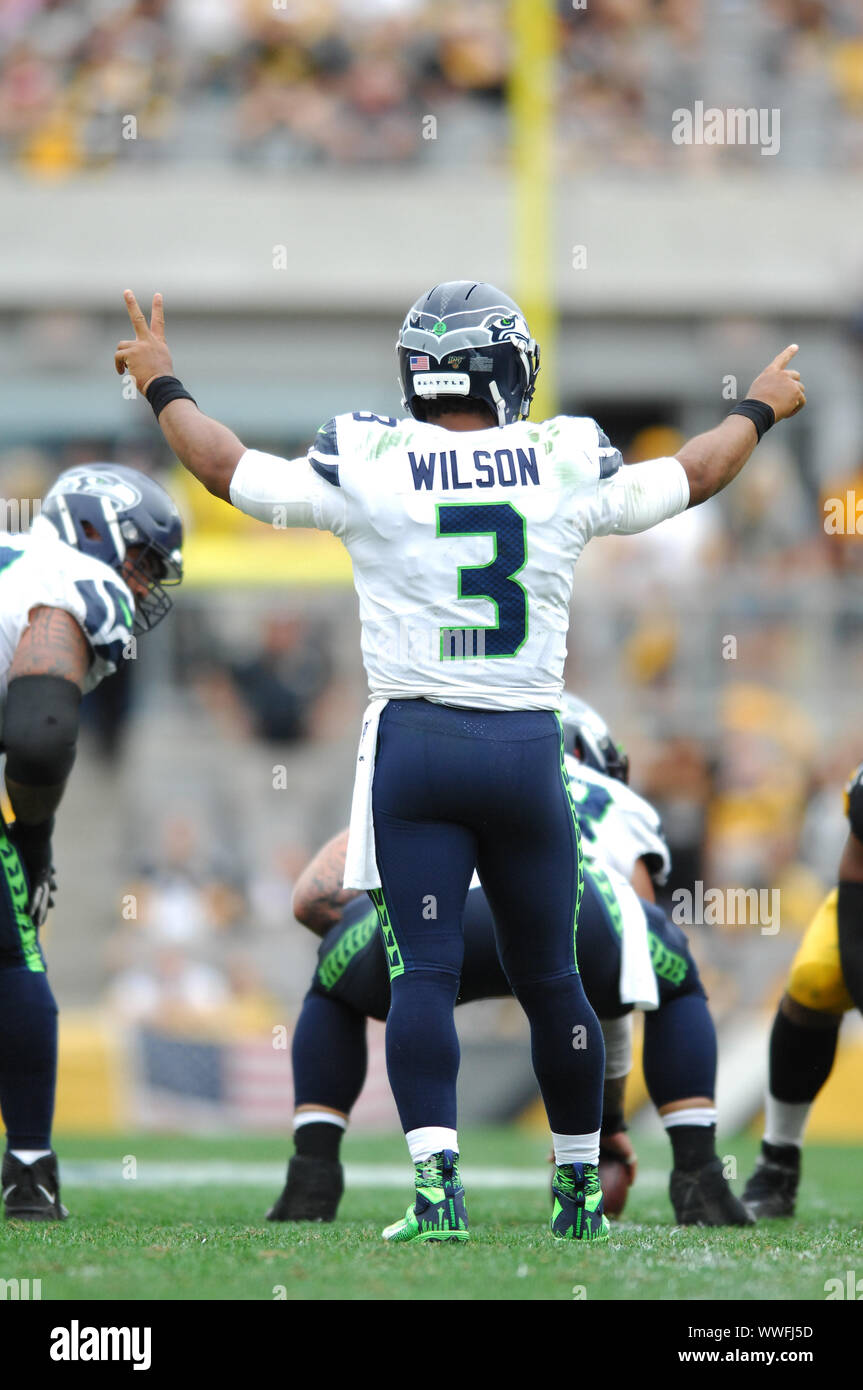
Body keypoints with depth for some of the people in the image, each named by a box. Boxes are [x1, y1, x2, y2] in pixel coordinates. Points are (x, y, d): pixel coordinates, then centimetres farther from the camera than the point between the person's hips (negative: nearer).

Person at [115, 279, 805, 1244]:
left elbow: (232, 471, 9)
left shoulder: (369, 466, -5)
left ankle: (436, 1186, -17)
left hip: (414, 742, -1)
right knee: (549, 979, 13)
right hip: (529, 747, 2)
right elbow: (685, 479, 19)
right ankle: (580, 1189, 23)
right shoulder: (568, 467, 1)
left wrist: (162, 386, 26)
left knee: (423, 973, -4)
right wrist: (759, 410, 39)